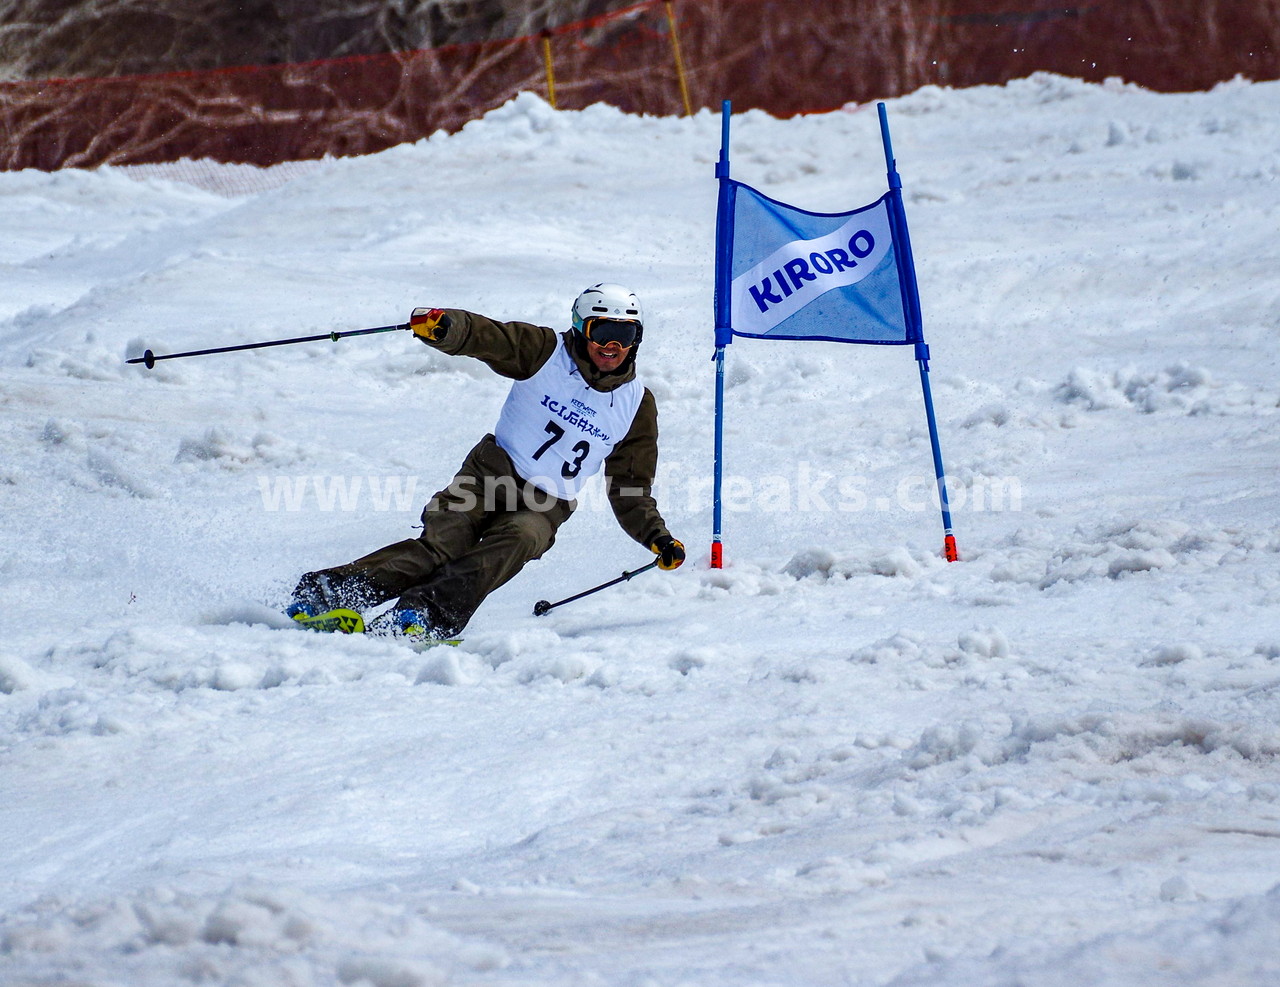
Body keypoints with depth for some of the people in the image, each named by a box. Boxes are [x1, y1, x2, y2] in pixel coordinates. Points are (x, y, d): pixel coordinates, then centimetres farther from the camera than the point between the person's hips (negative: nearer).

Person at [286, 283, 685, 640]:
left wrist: (657, 537, 1)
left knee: (518, 539, -34)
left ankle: (425, 615, -51)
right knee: (442, 545, -27)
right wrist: (442, 326, -35)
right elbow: (484, 336, -14)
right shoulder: (545, 352, 1)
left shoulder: (637, 404, 9)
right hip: (493, 473, -1)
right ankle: (326, 591, -38)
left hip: (544, 506, 2)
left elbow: (630, 490, 16)